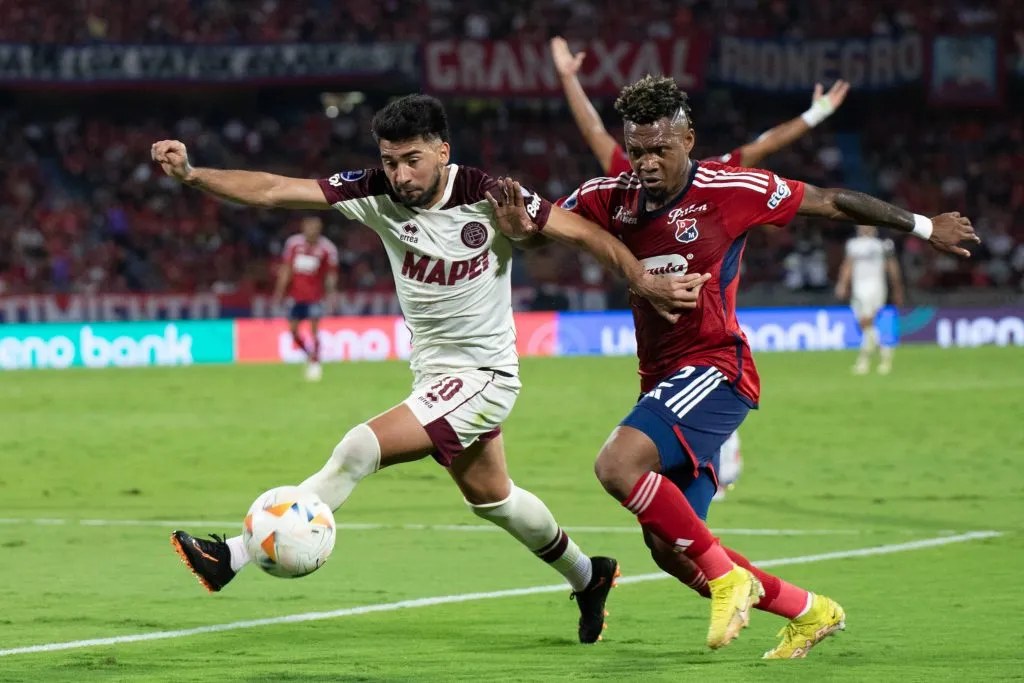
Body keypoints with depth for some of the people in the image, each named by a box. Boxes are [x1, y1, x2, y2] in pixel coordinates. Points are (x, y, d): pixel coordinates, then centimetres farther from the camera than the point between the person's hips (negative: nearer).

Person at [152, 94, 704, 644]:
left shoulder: (486, 196, -20)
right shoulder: (376, 193, -10)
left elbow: (584, 233, -10)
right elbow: (272, 191, -15)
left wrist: (644, 282, -18)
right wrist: (191, 175, -27)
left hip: (483, 376, -7)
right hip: (434, 375, 7)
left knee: (360, 448, -21)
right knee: (489, 497, 25)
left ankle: (235, 557, -17)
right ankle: (587, 577, 48)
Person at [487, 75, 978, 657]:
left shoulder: (732, 190, -8)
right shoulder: (611, 198, 5)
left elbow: (832, 204, 2)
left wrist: (924, 226, 11)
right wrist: (521, 224, -20)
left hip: (715, 367, -7)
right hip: (662, 379, 7)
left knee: (618, 464, -29)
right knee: (671, 550, 4)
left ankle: (726, 576, -16)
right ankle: (811, 612, 22)